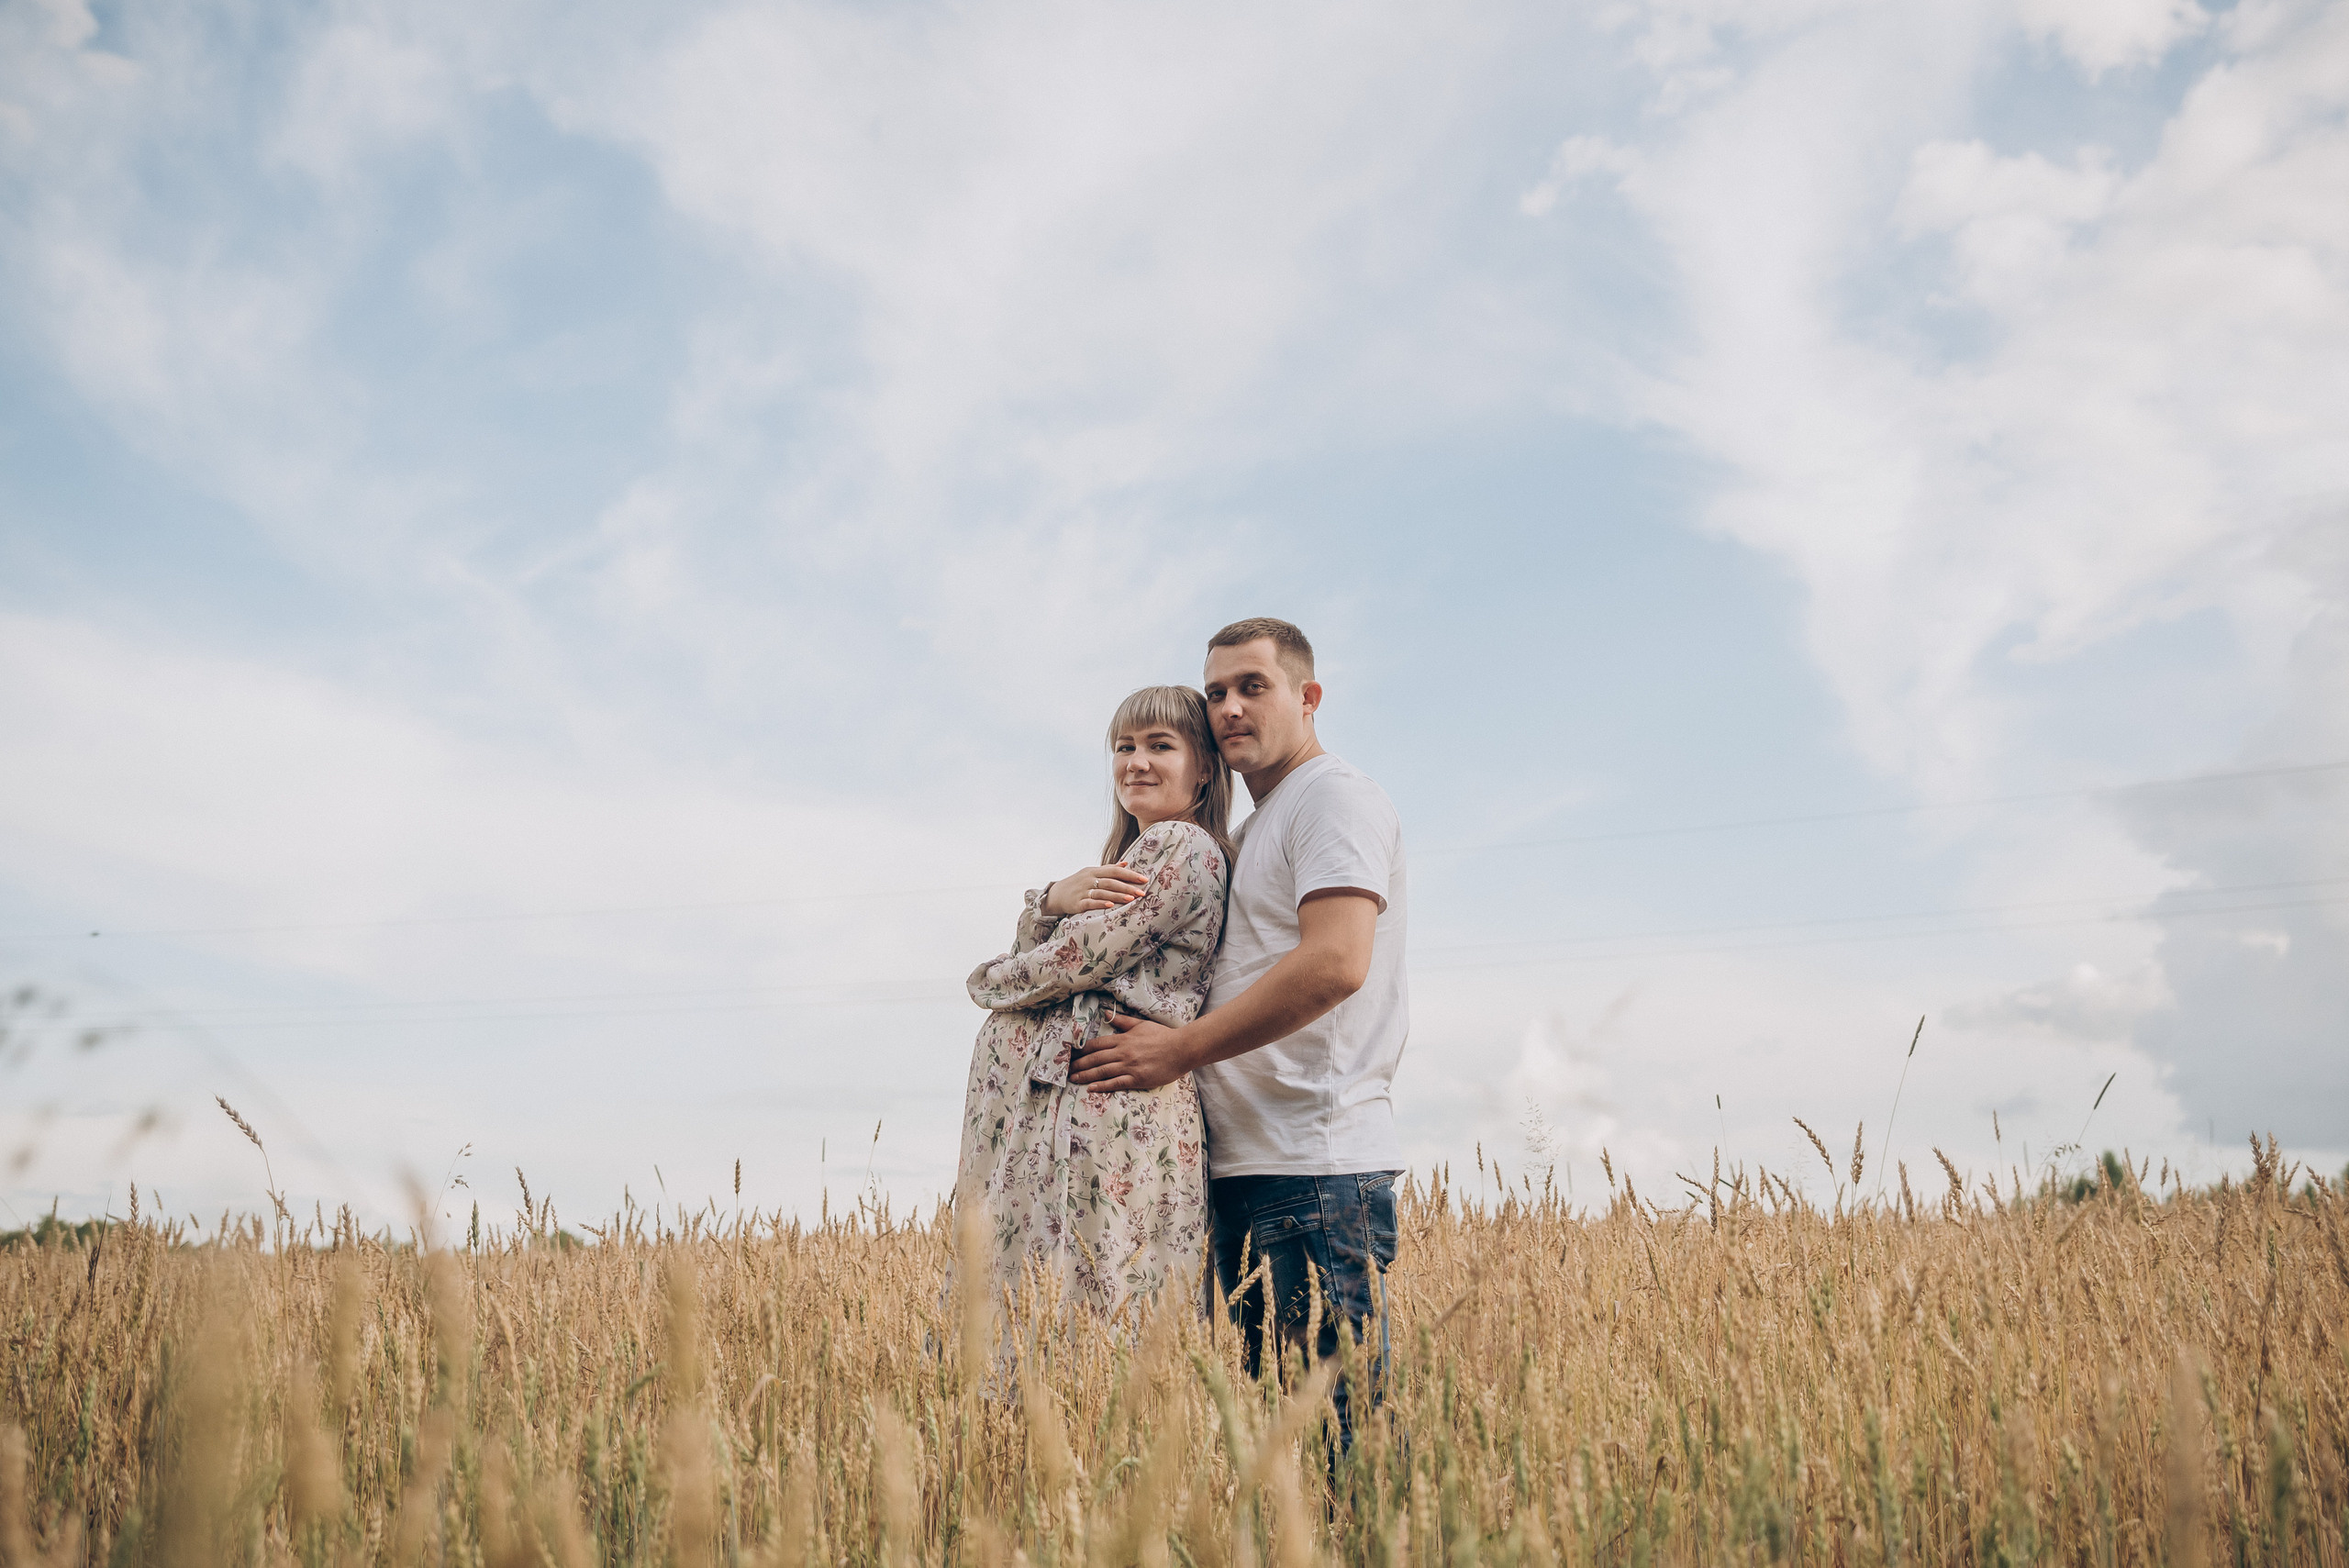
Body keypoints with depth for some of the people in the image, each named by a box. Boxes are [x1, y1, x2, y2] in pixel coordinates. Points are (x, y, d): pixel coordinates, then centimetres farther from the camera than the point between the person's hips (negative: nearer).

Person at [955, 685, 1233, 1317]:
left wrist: (990, 981, 8)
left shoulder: (1182, 846, -5)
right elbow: (1028, 950, 17)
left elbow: (1076, 960, -12)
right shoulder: (1124, 866, 26)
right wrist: (1055, 897, -5)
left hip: (1112, 1110, -9)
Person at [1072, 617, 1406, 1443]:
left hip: (1315, 1167, -10)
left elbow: (1335, 964, -20)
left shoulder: (1337, 797, -5)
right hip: (1248, 1167, 10)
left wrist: (1180, 1048, -15)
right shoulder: (1254, 831, 25)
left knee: (1330, 1426, -9)